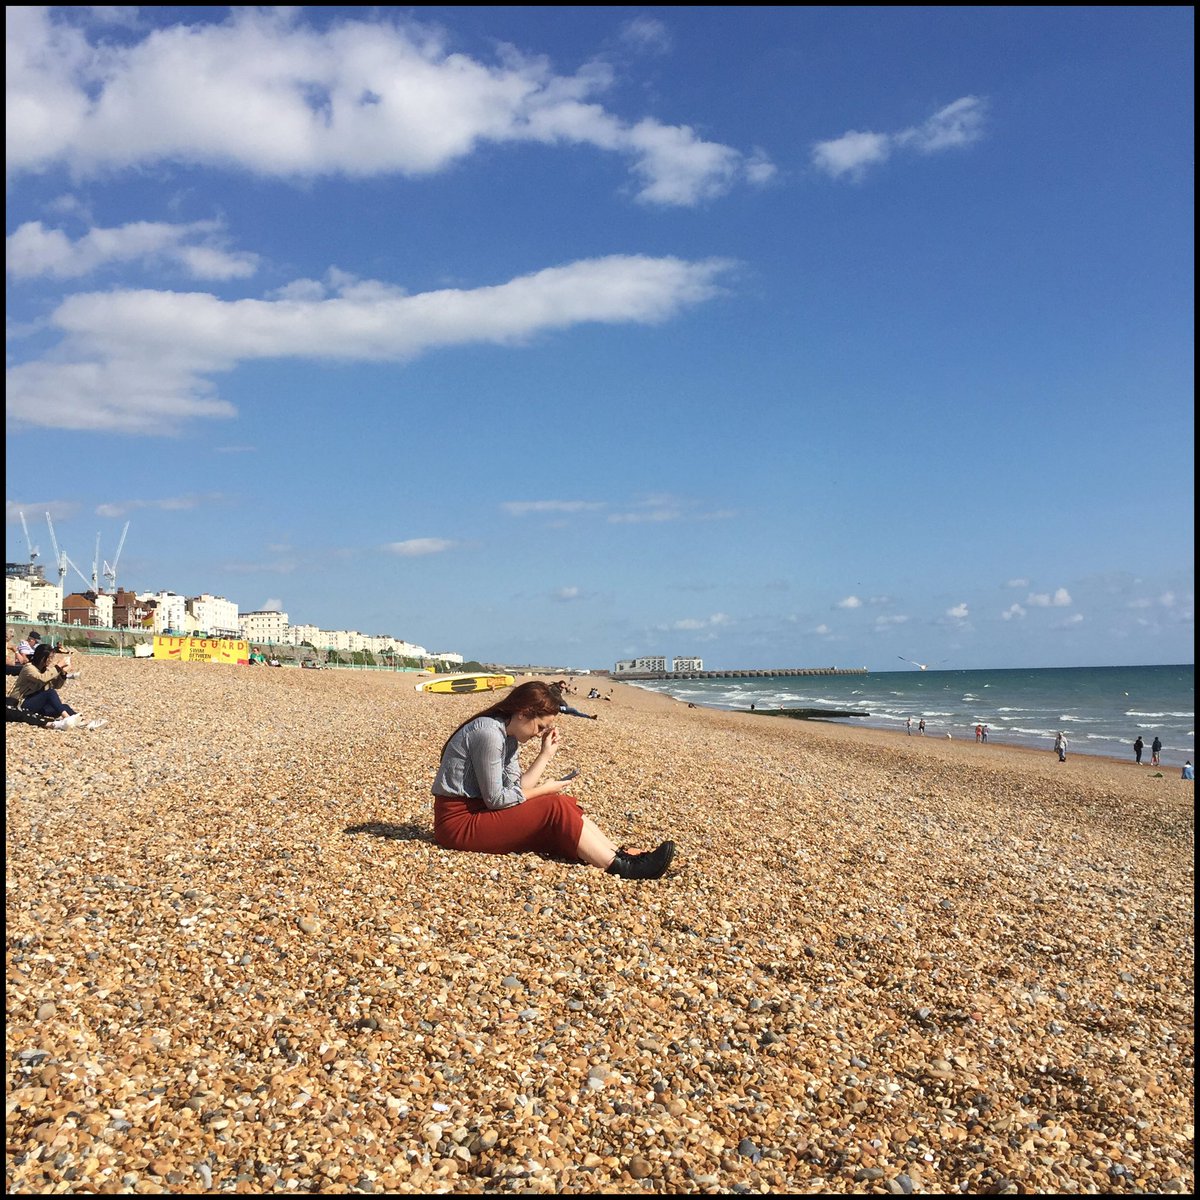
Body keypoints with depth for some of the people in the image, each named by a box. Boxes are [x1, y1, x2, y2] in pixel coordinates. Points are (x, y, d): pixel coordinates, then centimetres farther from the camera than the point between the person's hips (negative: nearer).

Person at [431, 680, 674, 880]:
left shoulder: (508, 736, 9)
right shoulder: (488, 733, -20)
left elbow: (515, 788, 3)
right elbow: (496, 800, -20)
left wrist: (546, 754, 2)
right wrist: (544, 790, -8)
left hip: (478, 811, 9)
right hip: (459, 821, -9)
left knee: (563, 805, -2)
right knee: (556, 809, -17)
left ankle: (620, 855, -8)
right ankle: (619, 867, -18)